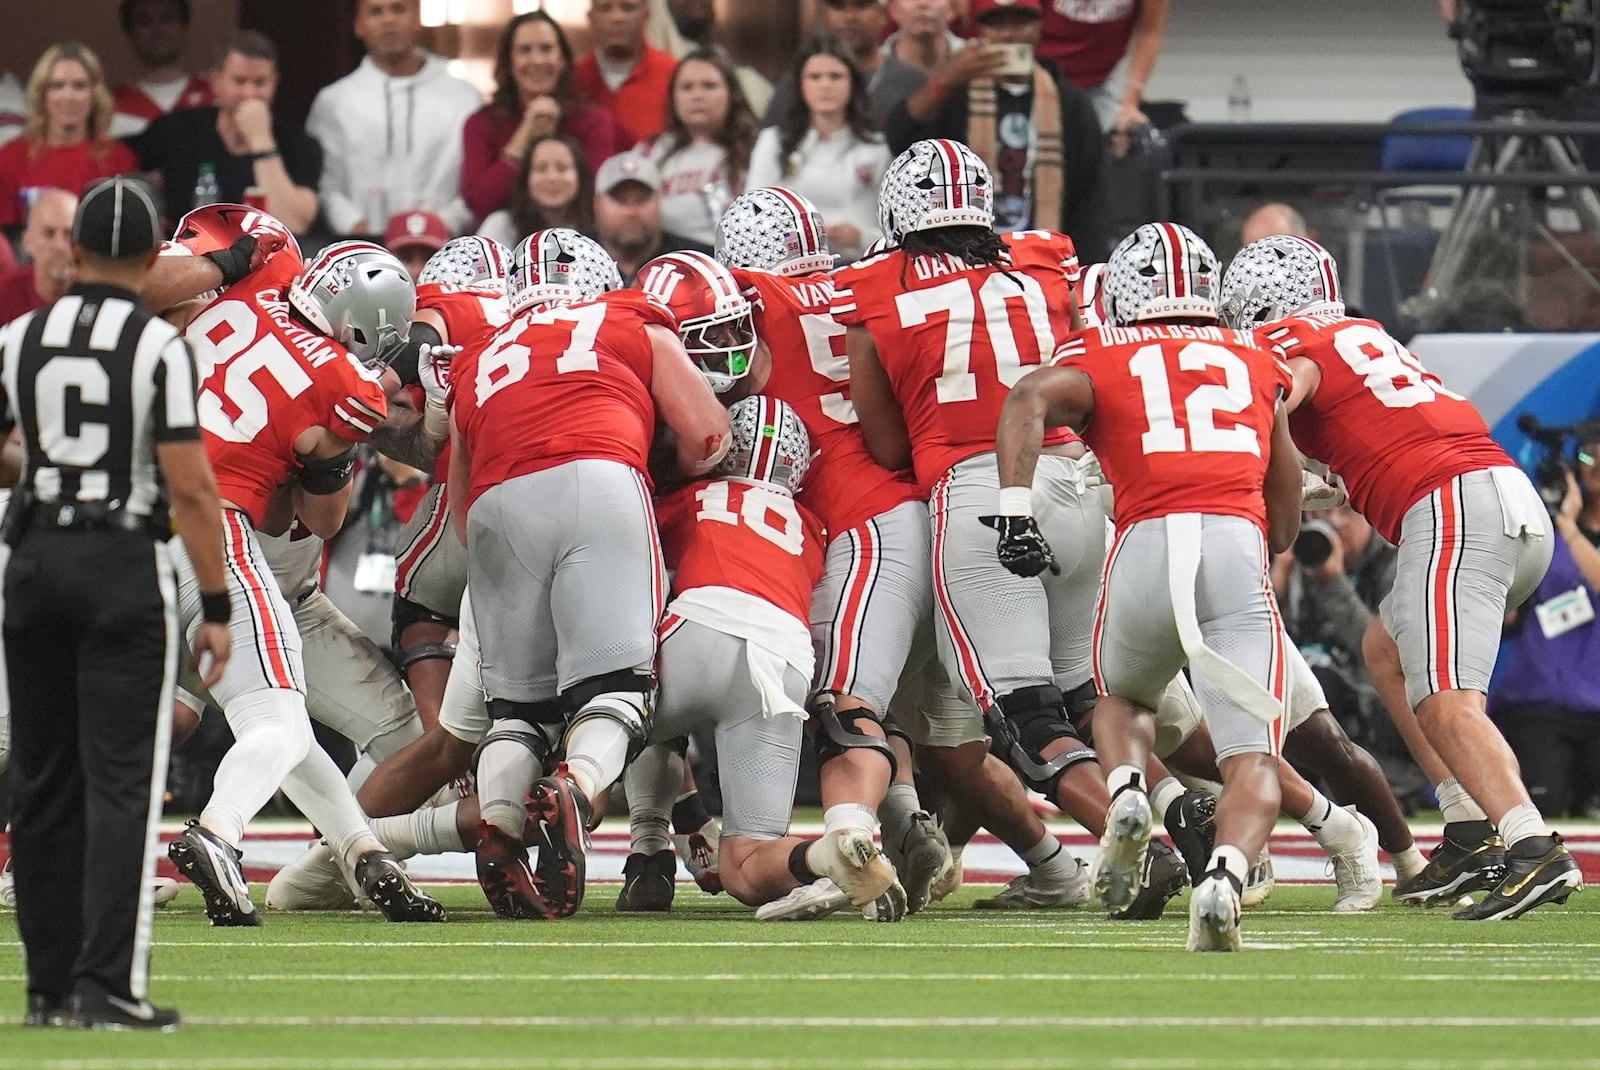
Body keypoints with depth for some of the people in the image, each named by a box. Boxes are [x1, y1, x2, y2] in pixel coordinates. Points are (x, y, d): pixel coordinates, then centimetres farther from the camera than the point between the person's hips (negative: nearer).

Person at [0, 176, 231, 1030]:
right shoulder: (160, 348, -8)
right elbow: (190, 486, -11)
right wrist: (216, 606, -6)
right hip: (125, 564, -4)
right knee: (121, 781, -3)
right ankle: (106, 984, -10)